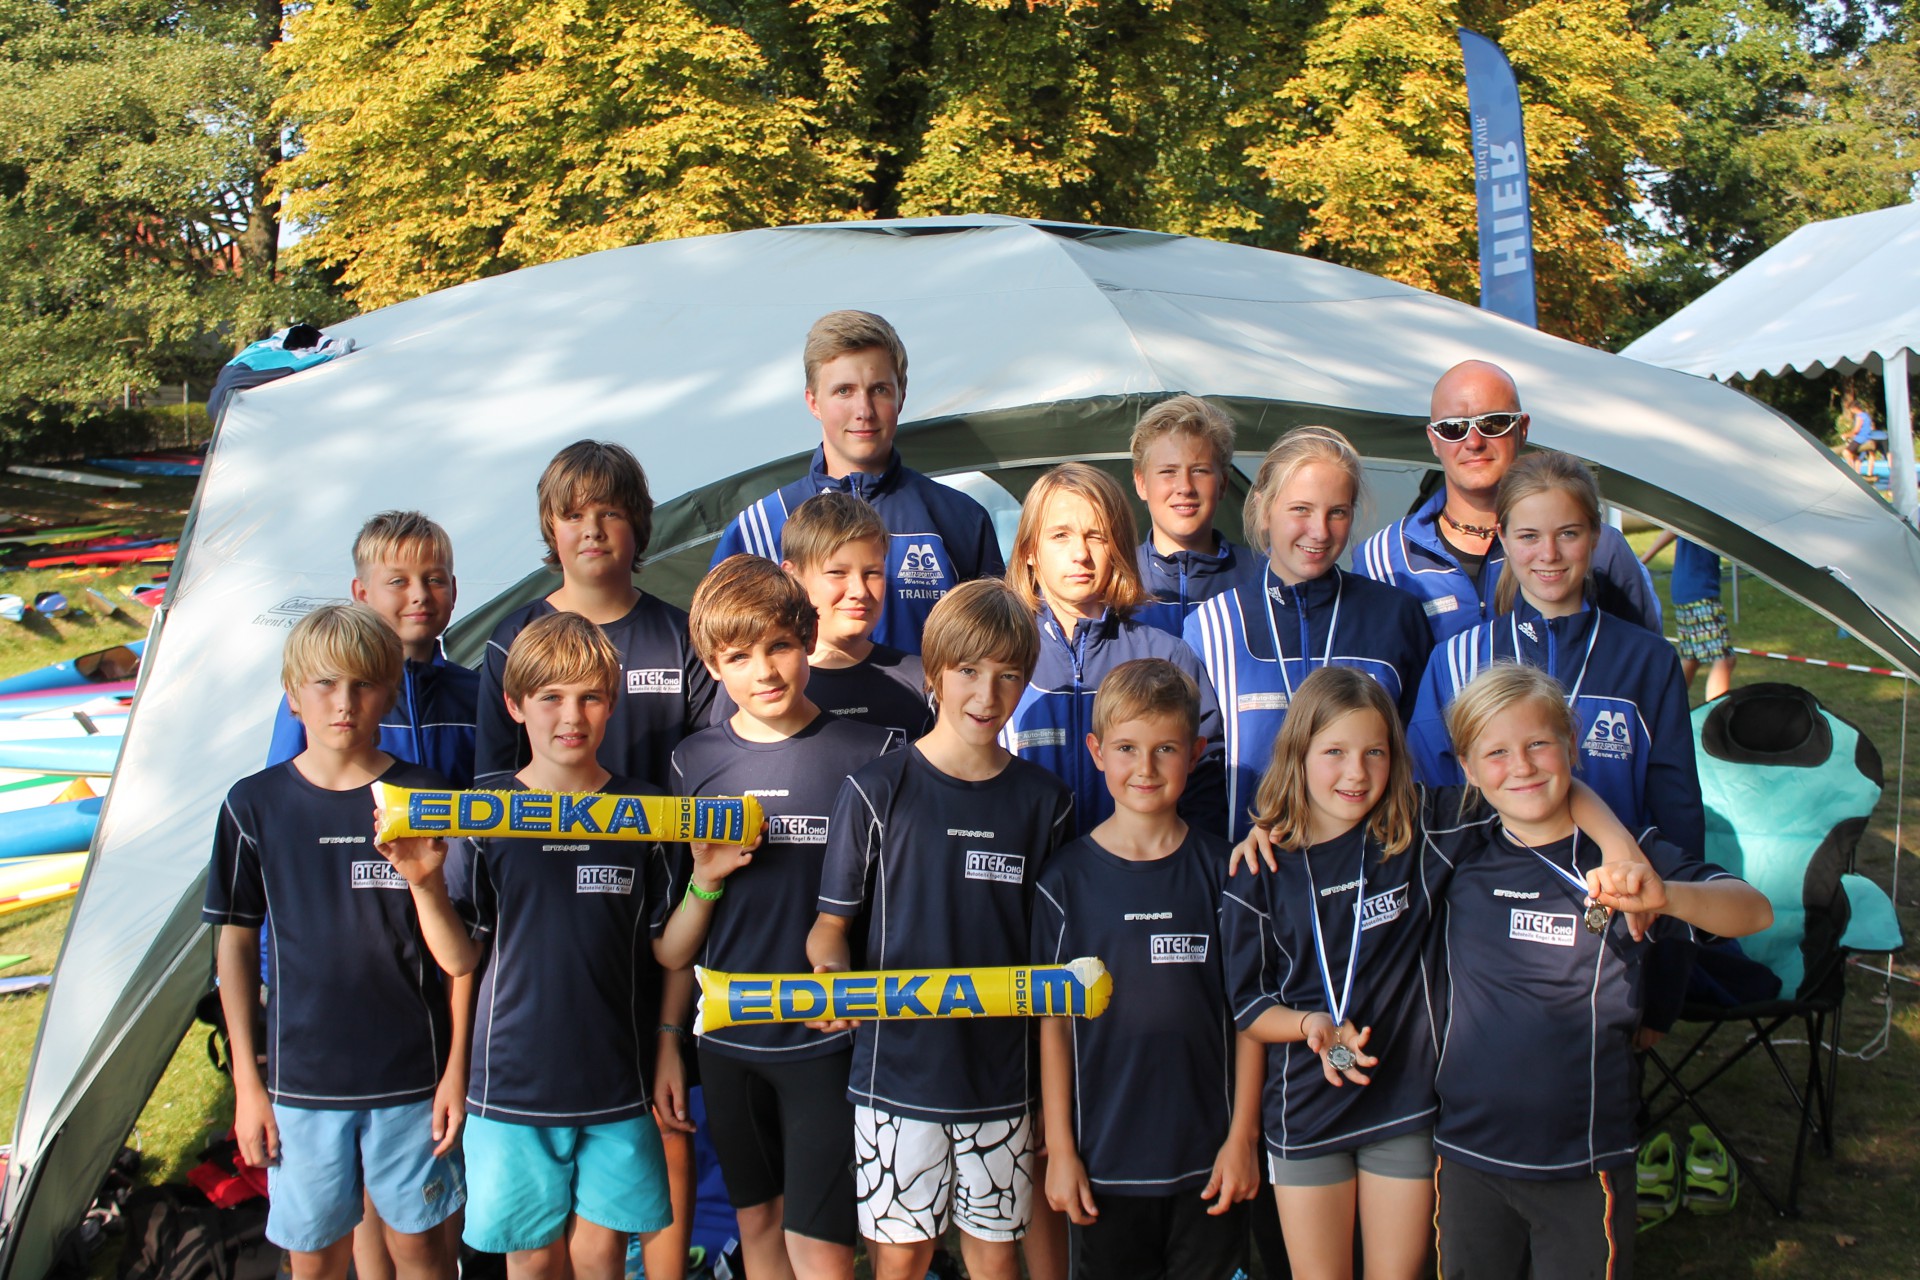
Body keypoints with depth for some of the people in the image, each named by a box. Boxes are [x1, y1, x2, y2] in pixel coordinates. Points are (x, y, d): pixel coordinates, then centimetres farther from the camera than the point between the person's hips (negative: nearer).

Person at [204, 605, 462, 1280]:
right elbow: (235, 944, 5)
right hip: (301, 1080, 1)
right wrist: (246, 1080, 3)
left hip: (412, 1075, -1)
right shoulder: (255, 805, -1)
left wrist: (458, 1072, -3)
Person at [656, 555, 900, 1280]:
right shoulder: (693, 764, 1)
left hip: (829, 1035, -3)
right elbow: (670, 953, 4)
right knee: (757, 1221, 17)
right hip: (728, 1039, 3)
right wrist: (705, 881, -13)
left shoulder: (873, 755, -7)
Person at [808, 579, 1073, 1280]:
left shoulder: (1043, 801, 3)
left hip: (1002, 1070, 2)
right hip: (898, 1065, -2)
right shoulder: (878, 791, -5)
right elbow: (832, 922, -1)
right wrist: (832, 978, -20)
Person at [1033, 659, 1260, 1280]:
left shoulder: (1221, 871, -1)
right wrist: (1059, 1150, -2)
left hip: (1207, 1158, 1)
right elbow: (1054, 1022, -1)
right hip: (1103, 1160, 0)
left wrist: (1242, 1137, -1)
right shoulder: (1067, 878, -3)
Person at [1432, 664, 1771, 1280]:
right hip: (1468, 1153, 2)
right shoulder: (1456, 854, -1)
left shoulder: (1625, 857, -7)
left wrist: (1664, 897, -38)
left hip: (1585, 1161, -2)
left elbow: (1755, 912, -19)